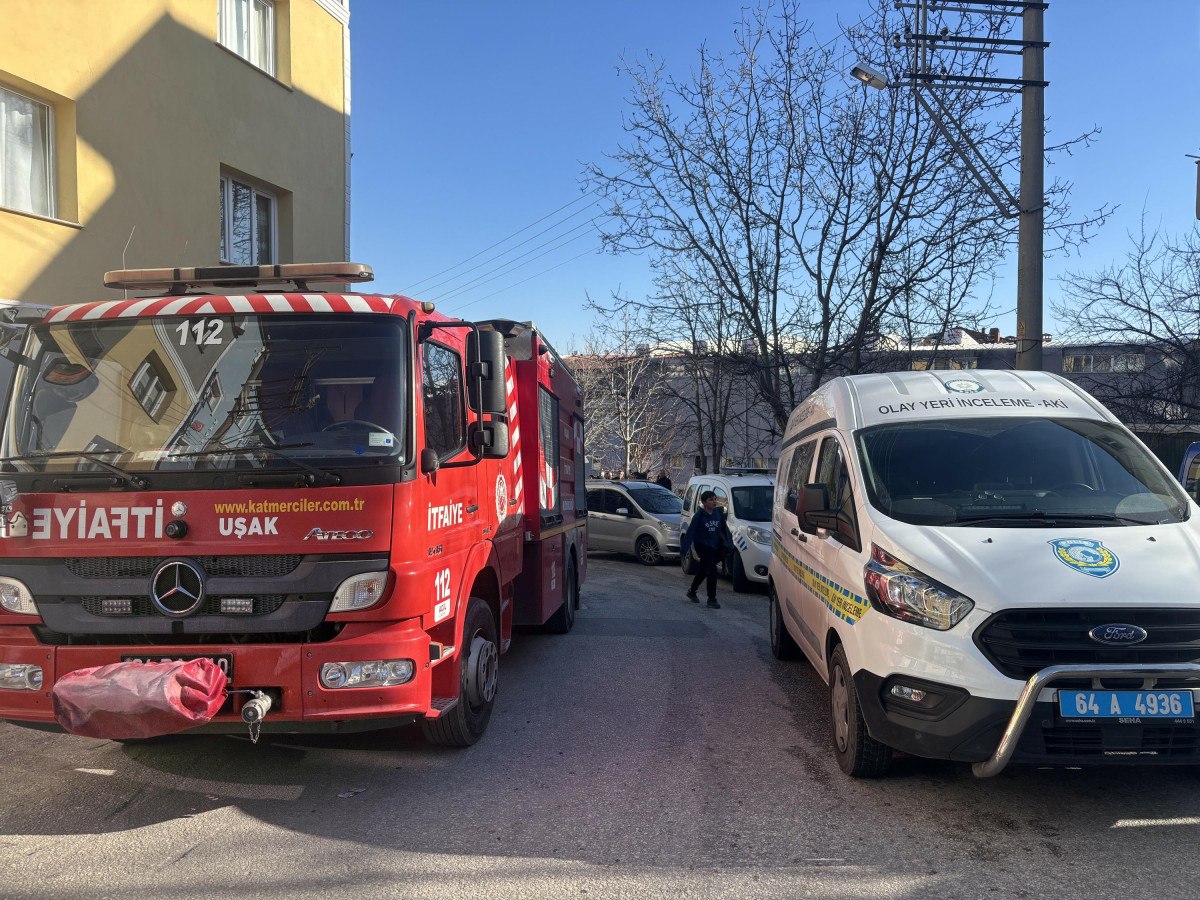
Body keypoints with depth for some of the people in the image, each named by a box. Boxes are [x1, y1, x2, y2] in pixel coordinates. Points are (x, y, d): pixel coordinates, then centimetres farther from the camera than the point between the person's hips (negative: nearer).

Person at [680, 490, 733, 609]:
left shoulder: (718, 513, 1)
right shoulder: (699, 516, -14)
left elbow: (724, 529, 10)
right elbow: (690, 532, -15)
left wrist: (728, 543, 7)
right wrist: (685, 548, -20)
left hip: (715, 546, 6)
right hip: (703, 547, -6)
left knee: (704, 570, 19)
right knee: (712, 571, -12)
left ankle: (692, 591, 39)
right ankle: (712, 599, -5)